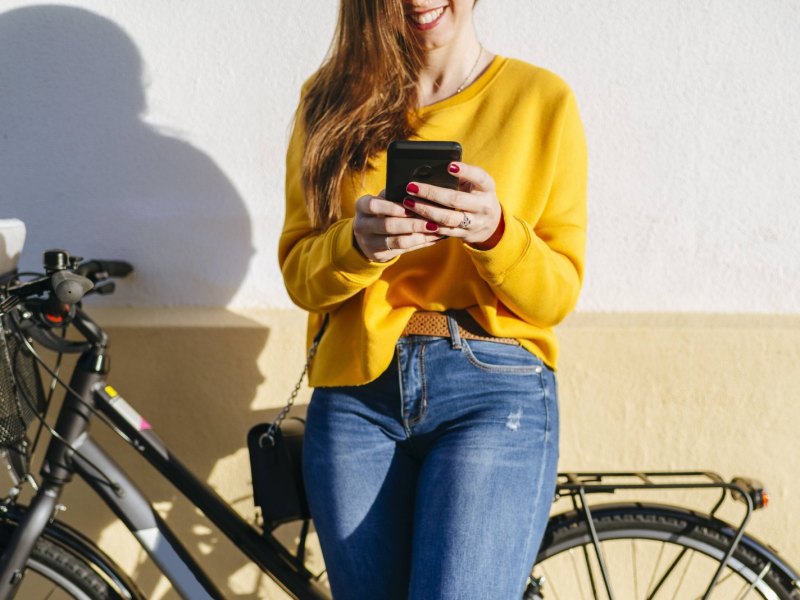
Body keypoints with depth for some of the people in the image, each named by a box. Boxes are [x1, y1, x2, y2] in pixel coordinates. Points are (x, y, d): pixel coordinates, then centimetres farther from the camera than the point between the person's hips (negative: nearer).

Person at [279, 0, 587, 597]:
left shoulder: (541, 99, 4)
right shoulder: (332, 99, 10)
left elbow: (558, 295, 2)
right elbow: (299, 274, 6)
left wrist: (493, 233, -18)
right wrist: (358, 244, -15)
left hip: (495, 392, -2)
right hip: (356, 395, 3)